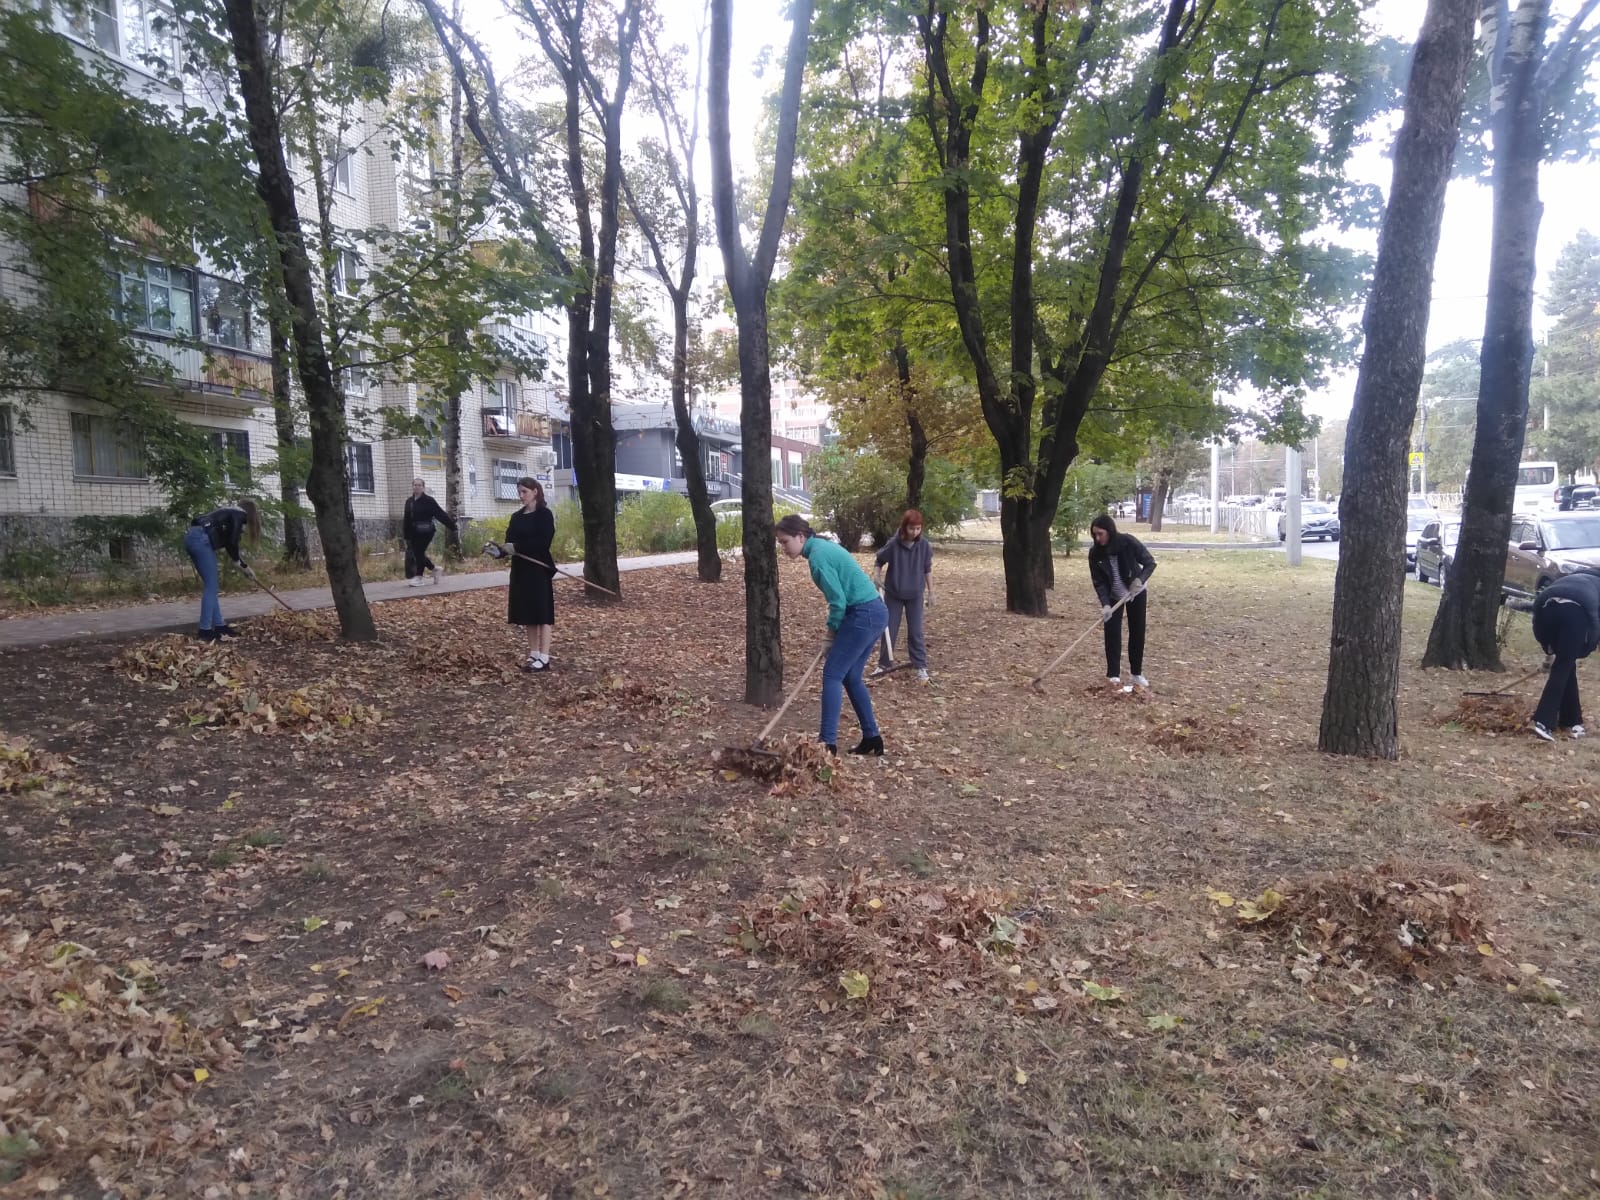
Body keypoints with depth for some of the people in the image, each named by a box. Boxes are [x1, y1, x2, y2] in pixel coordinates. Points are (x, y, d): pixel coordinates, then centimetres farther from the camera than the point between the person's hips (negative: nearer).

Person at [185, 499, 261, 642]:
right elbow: (232, 542, -7)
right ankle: (206, 631, -5)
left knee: (211, 585, 13)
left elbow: (226, 540, 34)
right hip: (201, 540, -9)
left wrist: (243, 565, 39)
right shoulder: (240, 515, 4)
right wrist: (237, 560, 11)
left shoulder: (230, 513, 29)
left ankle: (219, 626, 16)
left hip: (191, 538, 9)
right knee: (211, 586, -5)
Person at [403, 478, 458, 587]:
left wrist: (452, 525, -13)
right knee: (417, 553, 6)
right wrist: (406, 536, 13)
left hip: (425, 532, -6)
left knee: (419, 553, -7)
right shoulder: (409, 501, 11)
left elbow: (440, 514, -9)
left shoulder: (429, 500, -7)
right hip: (414, 533, 6)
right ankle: (435, 569, 22)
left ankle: (418, 577, 5)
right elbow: (407, 519, 13)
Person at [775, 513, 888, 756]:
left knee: (833, 674, -5)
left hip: (863, 615, -10)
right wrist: (835, 630, 14)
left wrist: (832, 629, 1)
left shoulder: (817, 556, -15)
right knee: (851, 676, 15)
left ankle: (828, 742, -5)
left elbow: (838, 600, -16)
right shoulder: (824, 546, 15)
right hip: (875, 612, 10)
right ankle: (872, 737, 20)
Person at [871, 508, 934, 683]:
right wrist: (876, 575, -16)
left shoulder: (924, 545, -10)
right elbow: (880, 560, 1)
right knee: (888, 630, 7)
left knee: (915, 632, 4)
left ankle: (921, 667, 12)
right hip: (893, 593, 0)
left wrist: (930, 592, 5)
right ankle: (885, 664, 21)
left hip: (915, 594, 0)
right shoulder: (893, 544, -16)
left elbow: (928, 569, 2)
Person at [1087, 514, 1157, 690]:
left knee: (1137, 633, 6)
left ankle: (1137, 673, 18)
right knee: (1112, 634, -4)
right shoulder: (1095, 553, -20)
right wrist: (1105, 604, -31)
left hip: (1136, 594, -1)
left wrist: (1140, 579, -35)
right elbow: (1098, 582, -18)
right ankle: (1113, 674, 2)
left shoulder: (1128, 542, -25)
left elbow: (1150, 563, -17)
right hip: (1113, 597, 1)